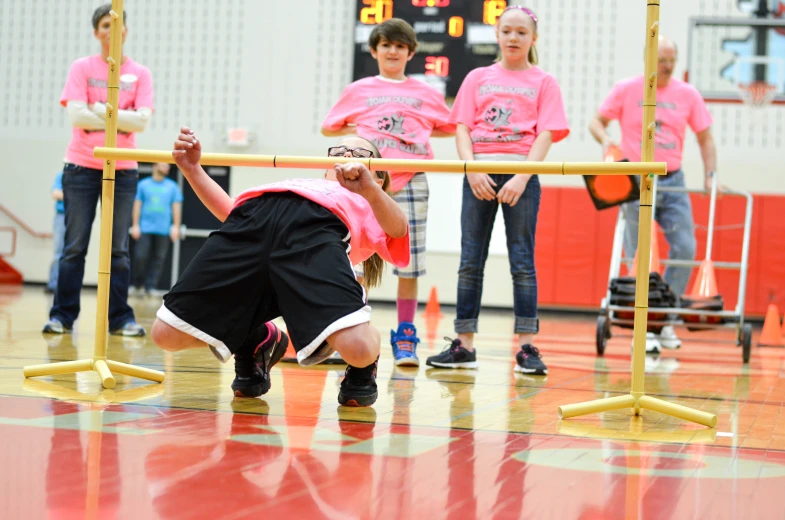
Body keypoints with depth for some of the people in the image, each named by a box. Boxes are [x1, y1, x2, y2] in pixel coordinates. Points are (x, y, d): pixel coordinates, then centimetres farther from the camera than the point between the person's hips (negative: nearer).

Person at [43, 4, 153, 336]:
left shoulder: (139, 73, 6)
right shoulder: (82, 68, 3)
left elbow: (143, 121, -6)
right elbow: (76, 115, -9)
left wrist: (102, 111, -12)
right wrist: (121, 119, -9)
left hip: (122, 171, 1)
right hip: (81, 167, -1)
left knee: (119, 248, 1)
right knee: (75, 246, -1)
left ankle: (120, 318, 4)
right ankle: (62, 315, 3)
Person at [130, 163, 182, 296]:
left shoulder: (172, 186, 10)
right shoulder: (143, 185, 6)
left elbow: (176, 207, 9)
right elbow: (137, 205, 6)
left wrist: (176, 226, 1)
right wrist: (135, 225, 0)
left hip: (163, 230, 1)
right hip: (145, 228, -1)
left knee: (158, 259, -2)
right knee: (141, 257, -6)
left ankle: (151, 287, 2)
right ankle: (136, 285, 9)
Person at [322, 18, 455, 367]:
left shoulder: (426, 94, 13)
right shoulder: (358, 91, 12)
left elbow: (450, 128, 20)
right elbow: (328, 128, 19)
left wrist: (420, 131, 8)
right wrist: (358, 129, 6)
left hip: (411, 182, 0)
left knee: (409, 264, -2)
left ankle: (405, 338, 4)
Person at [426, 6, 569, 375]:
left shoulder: (543, 82, 9)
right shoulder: (478, 78, 14)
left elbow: (545, 136, -2)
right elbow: (462, 129, 7)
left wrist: (522, 178, -15)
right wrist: (472, 170, -10)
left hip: (521, 174, -2)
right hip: (479, 174, 2)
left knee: (522, 262, -3)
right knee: (470, 260, 2)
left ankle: (527, 347, -3)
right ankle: (463, 345, 6)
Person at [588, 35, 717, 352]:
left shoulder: (687, 94, 6)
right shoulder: (626, 90, 1)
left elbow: (705, 138, 10)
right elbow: (597, 122, 6)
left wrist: (710, 176, -2)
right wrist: (605, 139, -16)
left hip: (673, 182, 2)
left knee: (685, 248, -7)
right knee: (639, 257, -1)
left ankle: (665, 320, 6)